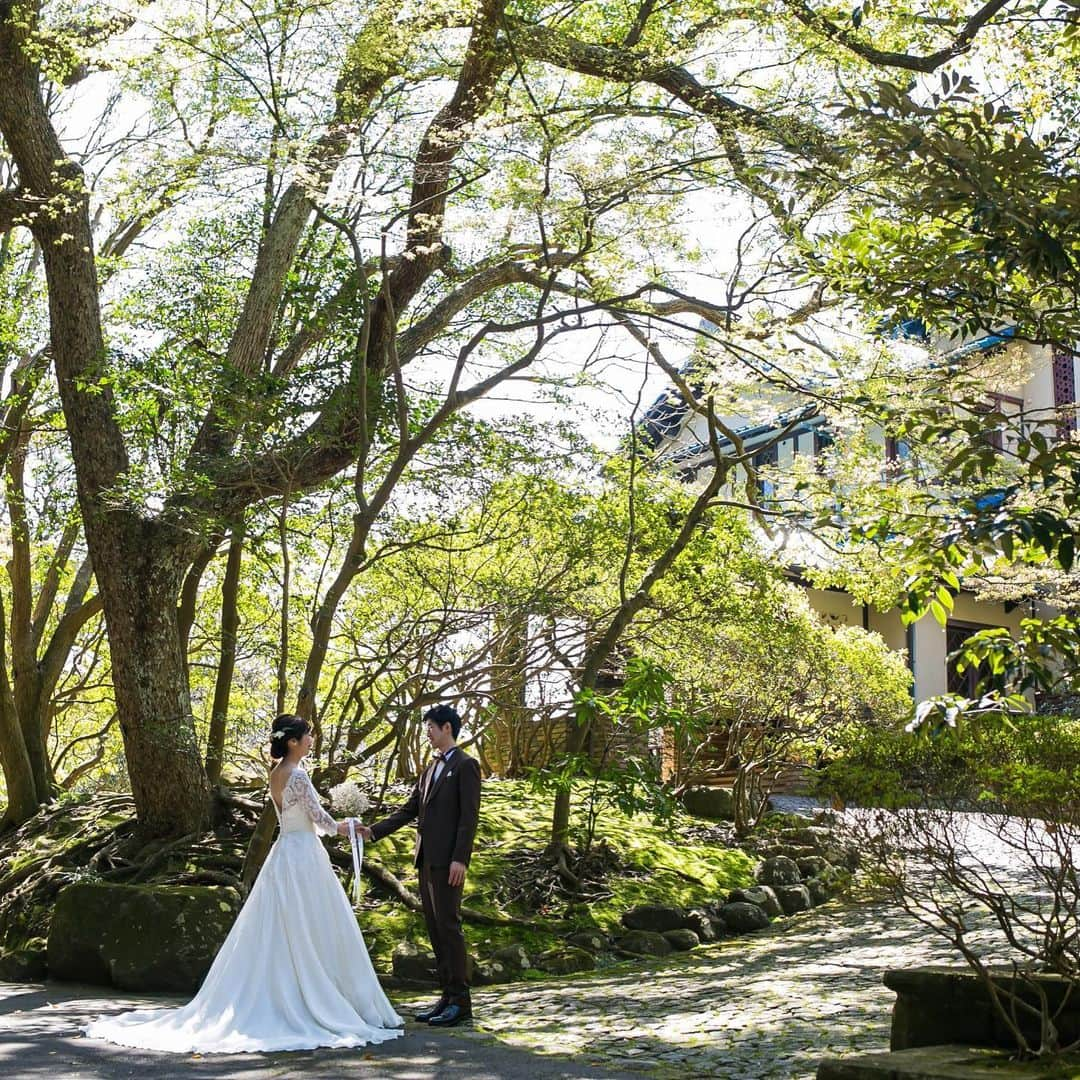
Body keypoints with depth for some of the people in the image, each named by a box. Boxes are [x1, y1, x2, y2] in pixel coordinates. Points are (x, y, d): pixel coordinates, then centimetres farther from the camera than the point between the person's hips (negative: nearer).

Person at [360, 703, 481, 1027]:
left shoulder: (465, 766, -6)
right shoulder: (431, 769, 19)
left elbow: (469, 816, -12)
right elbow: (410, 809, 18)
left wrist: (460, 858, -19)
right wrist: (374, 831, 9)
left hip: (447, 860, -8)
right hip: (426, 859, 8)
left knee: (448, 925, -8)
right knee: (434, 928, 8)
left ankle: (460, 1001, -3)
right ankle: (447, 995, 13)